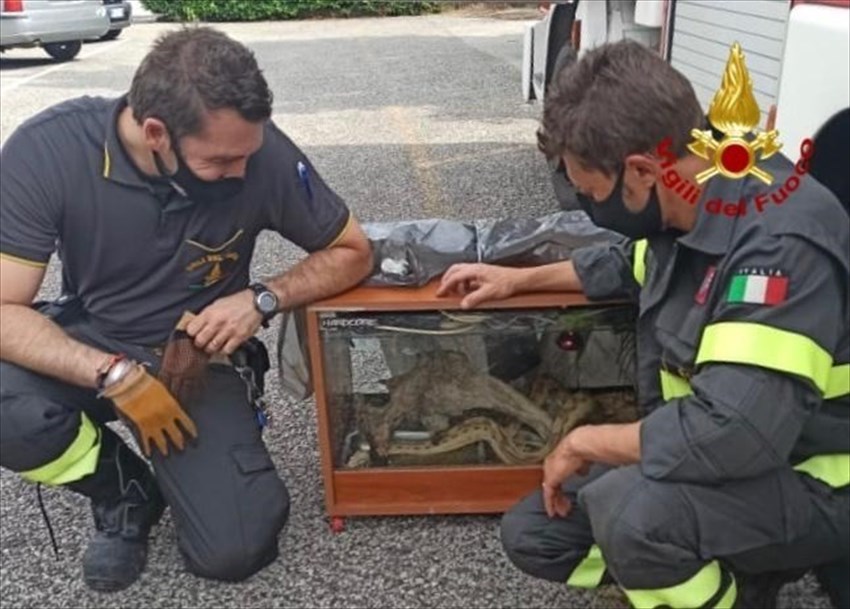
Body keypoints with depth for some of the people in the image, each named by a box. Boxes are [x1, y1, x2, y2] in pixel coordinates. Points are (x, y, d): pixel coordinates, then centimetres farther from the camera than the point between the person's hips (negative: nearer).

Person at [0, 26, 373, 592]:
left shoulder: (261, 150, -22)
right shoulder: (48, 148, -23)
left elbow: (353, 252, -8)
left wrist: (263, 298, -24)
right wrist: (117, 376, -35)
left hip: (200, 357, 0)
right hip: (89, 345, 1)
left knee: (235, 550, -17)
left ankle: (172, 474, 20)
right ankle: (124, 489, 2)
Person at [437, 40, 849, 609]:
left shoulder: (781, 243, -31)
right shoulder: (693, 207, -2)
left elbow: (731, 431, -38)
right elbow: (635, 263, 22)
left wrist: (587, 442, -23)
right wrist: (520, 278, 17)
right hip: (724, 459, 8)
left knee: (631, 510, -37)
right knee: (533, 533, 6)